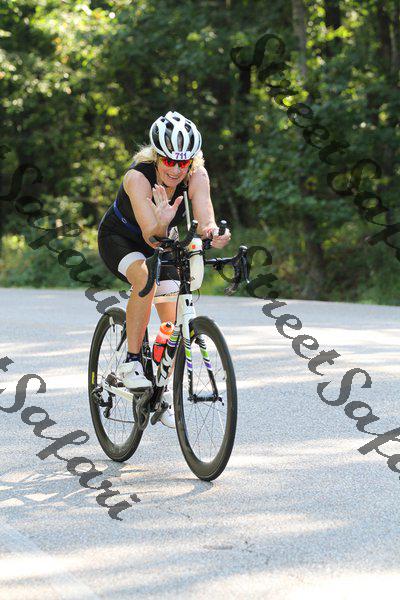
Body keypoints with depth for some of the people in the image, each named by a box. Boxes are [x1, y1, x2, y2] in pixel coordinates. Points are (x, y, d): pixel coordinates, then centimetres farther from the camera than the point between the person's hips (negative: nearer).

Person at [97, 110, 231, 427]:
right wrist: (163, 220, -63)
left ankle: (164, 393, 13)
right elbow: (151, 236, -42)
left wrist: (213, 234, -60)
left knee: (172, 318, -6)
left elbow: (205, 221, -37)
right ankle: (131, 362, -25)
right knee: (145, 277, -36)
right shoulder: (138, 177, -35)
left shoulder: (196, 175, -25)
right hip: (119, 238, -4)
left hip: (162, 242, 4)